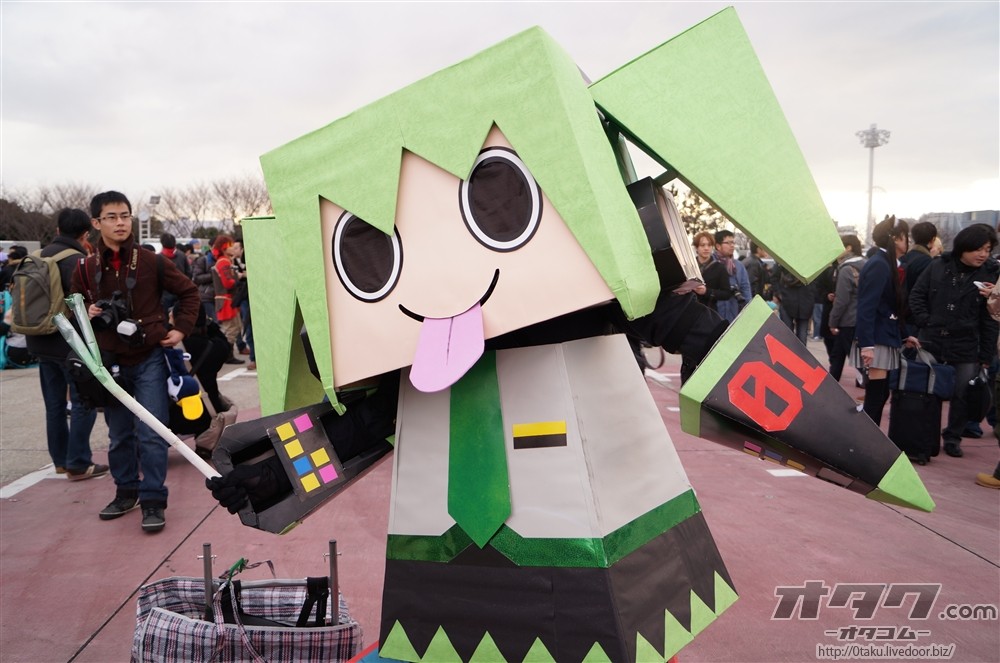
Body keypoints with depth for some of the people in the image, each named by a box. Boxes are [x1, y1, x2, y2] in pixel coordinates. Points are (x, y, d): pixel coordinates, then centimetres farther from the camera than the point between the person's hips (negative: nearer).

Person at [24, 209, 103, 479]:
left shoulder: (40, 257, 8)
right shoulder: (76, 260, -18)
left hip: (41, 342, 8)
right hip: (71, 343, -8)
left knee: (54, 404, 15)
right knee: (83, 403, 0)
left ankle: (61, 460, 24)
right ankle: (78, 464, 1)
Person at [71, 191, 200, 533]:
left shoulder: (151, 262, -4)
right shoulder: (85, 269, 2)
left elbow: (188, 292, 6)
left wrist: (181, 328, -2)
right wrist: (87, 314, -8)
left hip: (149, 360, -3)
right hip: (110, 362, 3)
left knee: (150, 434, -5)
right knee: (119, 435, 14)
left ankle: (153, 501, 4)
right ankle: (126, 491, 31)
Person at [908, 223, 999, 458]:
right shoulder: (938, 266, -1)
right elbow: (916, 296, 5)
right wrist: (925, 322, -8)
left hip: (966, 348, -1)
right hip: (931, 341, 1)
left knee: (962, 395, 3)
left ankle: (953, 437, 23)